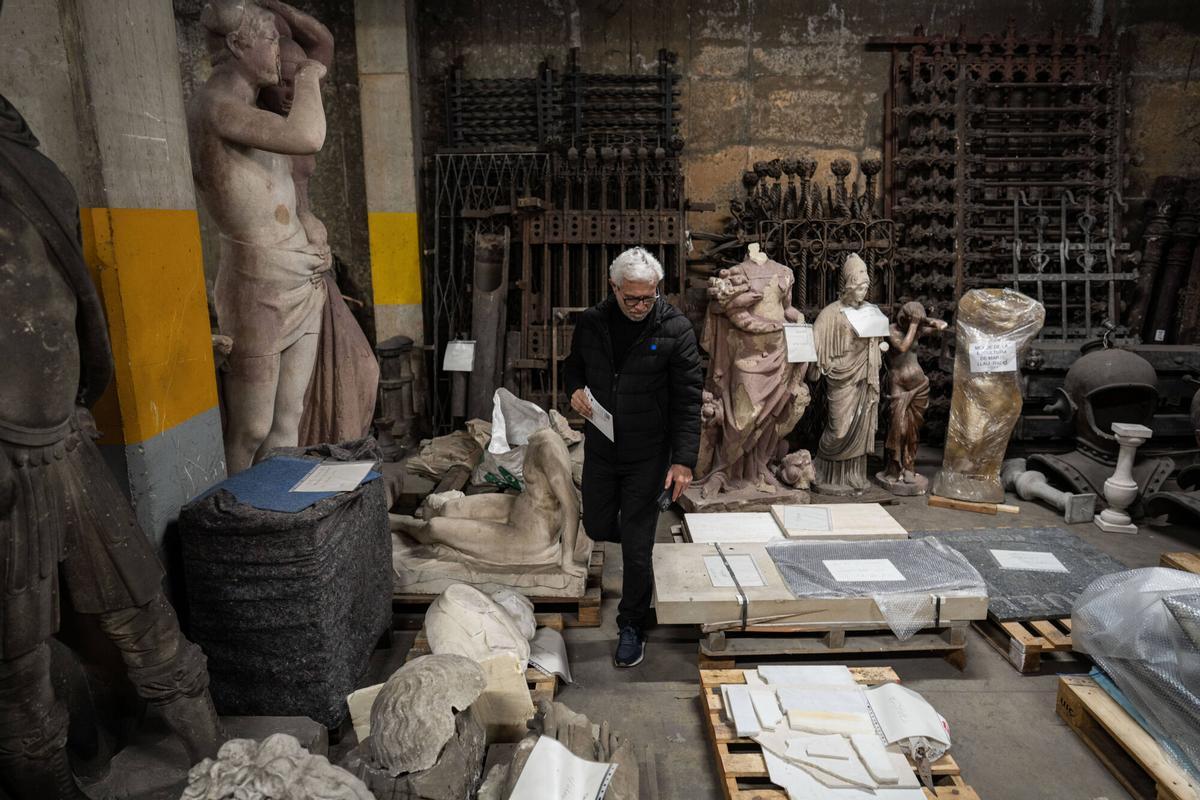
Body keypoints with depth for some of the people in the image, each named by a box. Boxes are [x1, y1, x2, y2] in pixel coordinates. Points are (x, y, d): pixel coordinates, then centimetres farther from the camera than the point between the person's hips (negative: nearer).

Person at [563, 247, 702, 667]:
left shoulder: (675, 329, -13)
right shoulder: (592, 322, -2)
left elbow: (688, 399, -12)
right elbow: (573, 365, 15)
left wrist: (684, 459, -18)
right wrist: (575, 389, -9)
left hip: (647, 455, -4)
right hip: (600, 448, 4)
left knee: (636, 549, 2)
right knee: (598, 528, 17)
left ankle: (632, 627, 23)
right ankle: (635, 535, 52)